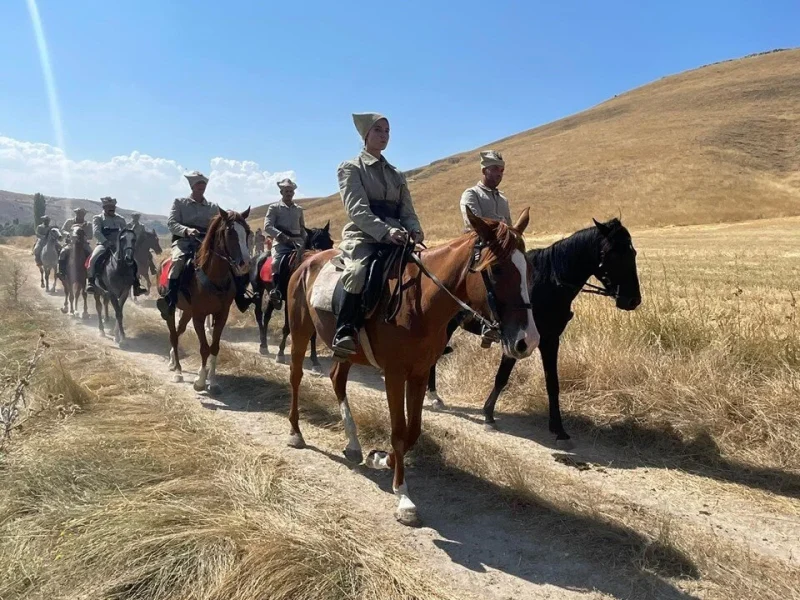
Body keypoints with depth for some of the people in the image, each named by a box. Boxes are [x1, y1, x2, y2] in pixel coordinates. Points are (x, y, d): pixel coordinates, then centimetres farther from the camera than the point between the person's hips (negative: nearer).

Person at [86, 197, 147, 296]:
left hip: (117, 245, 3)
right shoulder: (98, 218, 4)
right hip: (103, 244, -3)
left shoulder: (120, 219, 14)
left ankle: (136, 286, -11)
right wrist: (107, 242, -25)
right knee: (93, 259, -31)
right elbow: (96, 232, -11)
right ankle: (91, 282, -22)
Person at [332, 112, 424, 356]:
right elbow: (357, 209, -11)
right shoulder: (351, 168, 4)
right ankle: (344, 332, -27)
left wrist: (414, 230, -11)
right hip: (362, 236, -6)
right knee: (359, 272, -35)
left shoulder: (397, 175, 22)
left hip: (395, 237, 6)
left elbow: (407, 211, 13)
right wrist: (385, 230, -27)